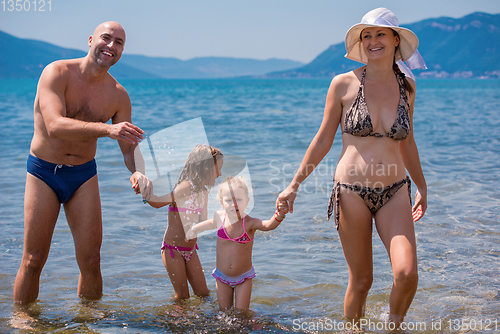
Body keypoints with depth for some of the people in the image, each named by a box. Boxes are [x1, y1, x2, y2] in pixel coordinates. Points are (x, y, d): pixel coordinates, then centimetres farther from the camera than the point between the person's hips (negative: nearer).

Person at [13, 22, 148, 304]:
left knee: (91, 261, 2)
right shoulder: (57, 73, -15)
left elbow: (129, 149, 0)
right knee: (34, 260, -1)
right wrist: (107, 129, -44)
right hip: (44, 173, -3)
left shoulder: (119, 96, -3)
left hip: (84, 175, 3)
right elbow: (54, 127, -32)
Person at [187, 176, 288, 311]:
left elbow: (268, 225, -43)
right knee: (224, 310, 12)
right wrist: (195, 228, 26)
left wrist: (279, 215, -62)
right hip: (222, 276, 3)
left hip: (243, 277, -3)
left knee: (241, 311, 1)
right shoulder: (219, 217, -11)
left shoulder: (250, 223, -23)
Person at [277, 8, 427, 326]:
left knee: (407, 274, -14)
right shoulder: (344, 84, -3)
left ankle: (394, 325, 15)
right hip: (352, 192, -2)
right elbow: (323, 140, 5)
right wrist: (295, 184, 5)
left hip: (394, 192, 2)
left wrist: (422, 185, 28)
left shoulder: (406, 86, 6)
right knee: (361, 280, 4)